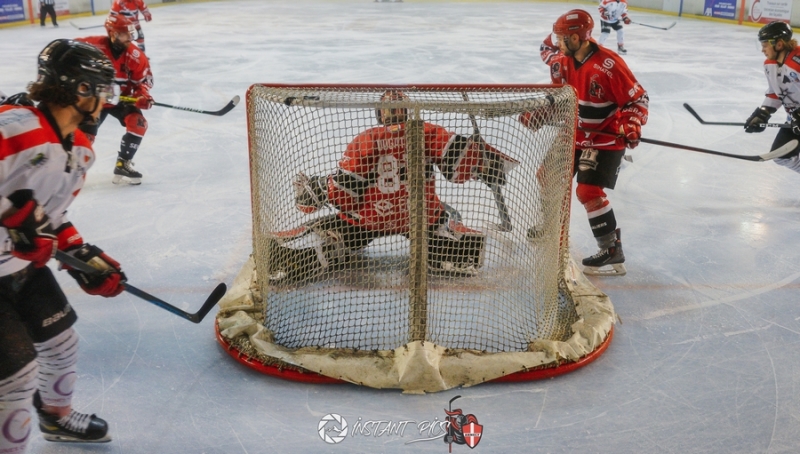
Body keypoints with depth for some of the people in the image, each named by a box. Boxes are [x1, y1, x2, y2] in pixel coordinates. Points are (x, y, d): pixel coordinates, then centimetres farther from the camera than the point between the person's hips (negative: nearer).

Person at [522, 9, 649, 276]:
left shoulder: (609, 64, -26)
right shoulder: (563, 62, -3)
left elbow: (637, 98, -20)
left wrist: (632, 125, -34)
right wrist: (537, 114, 5)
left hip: (607, 139, -8)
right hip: (576, 134, 8)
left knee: (588, 191, -19)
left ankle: (613, 253, -9)